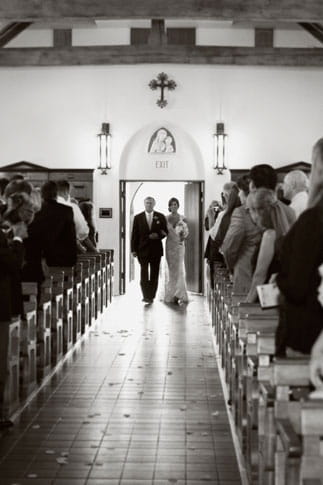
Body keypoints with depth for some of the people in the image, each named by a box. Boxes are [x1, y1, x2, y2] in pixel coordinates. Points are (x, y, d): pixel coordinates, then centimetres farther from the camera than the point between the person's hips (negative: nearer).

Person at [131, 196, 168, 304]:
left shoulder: (160, 217, 6)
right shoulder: (138, 217, 4)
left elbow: (165, 231, 9)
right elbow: (134, 235, 3)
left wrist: (158, 235, -13)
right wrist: (134, 250, -4)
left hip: (156, 249, 1)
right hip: (143, 250, -1)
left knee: (154, 274, 5)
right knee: (144, 273, -9)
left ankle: (151, 296, 13)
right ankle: (146, 296, -10)